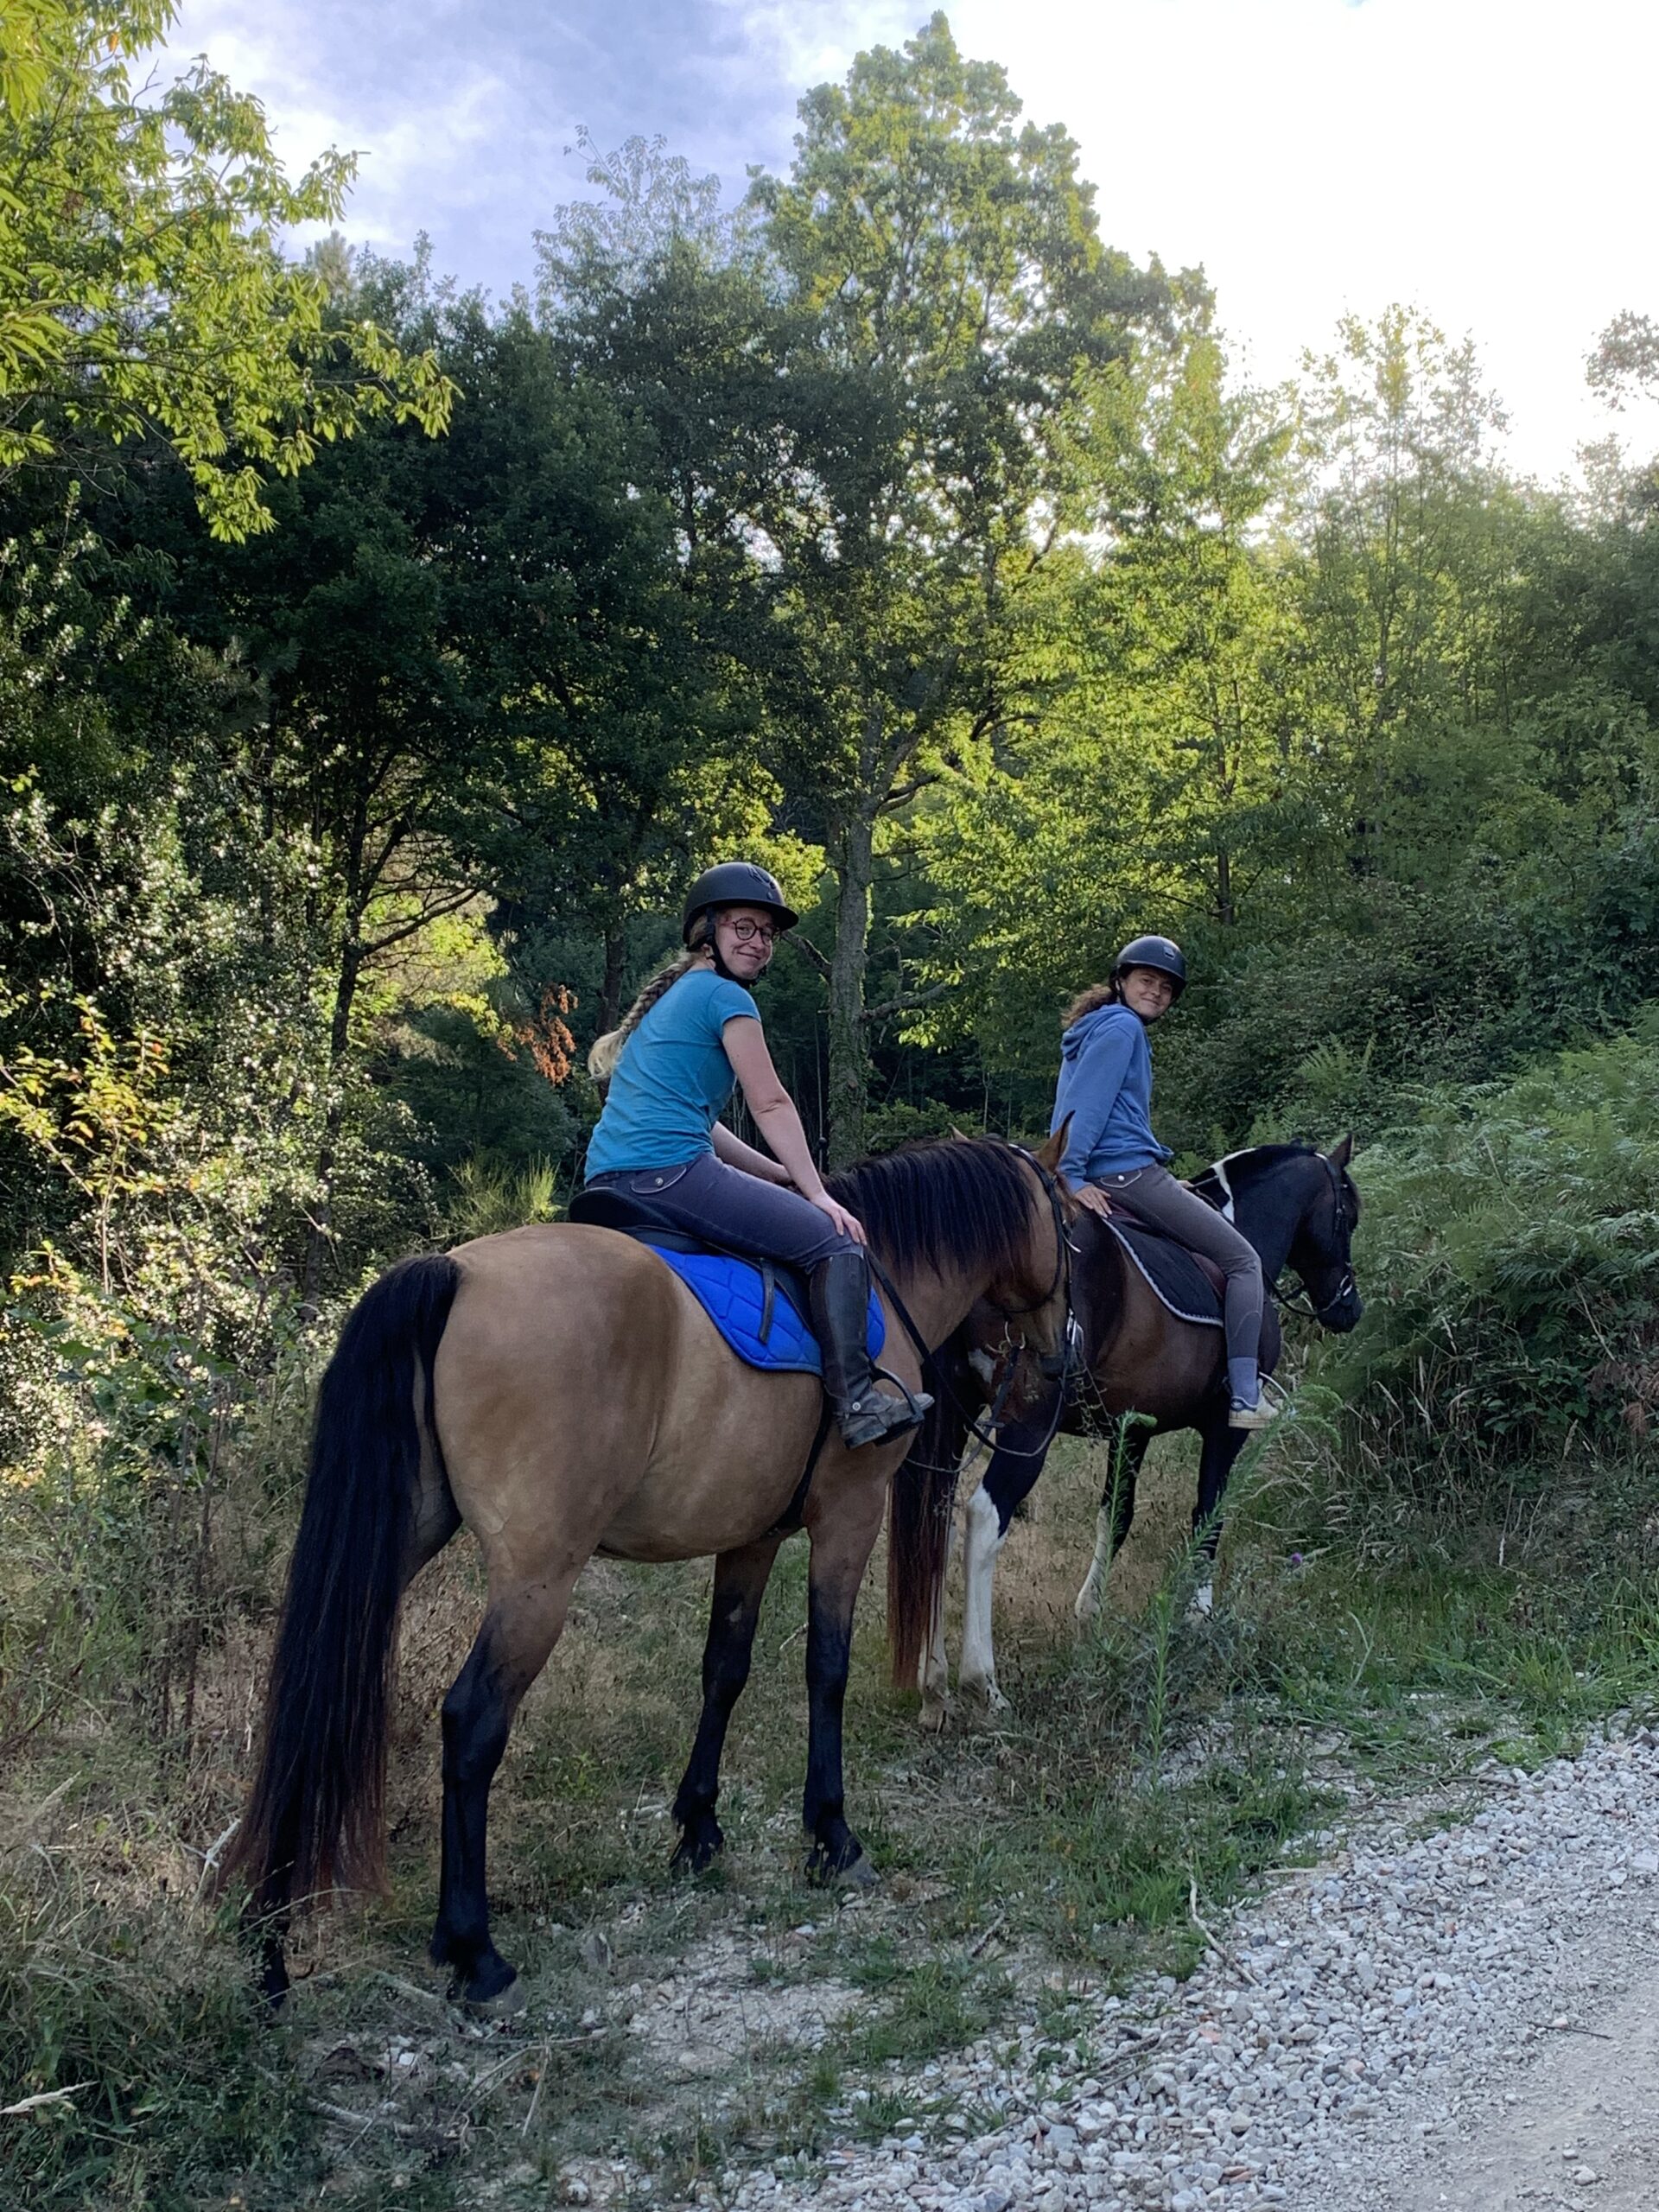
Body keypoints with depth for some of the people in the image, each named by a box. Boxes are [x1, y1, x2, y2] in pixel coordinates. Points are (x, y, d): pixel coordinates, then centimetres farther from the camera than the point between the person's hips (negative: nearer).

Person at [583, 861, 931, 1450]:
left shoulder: (670, 995, 25)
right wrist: (818, 1195, 0)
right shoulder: (725, 996, -3)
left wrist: (783, 1177, 21)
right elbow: (771, 1105, -5)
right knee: (835, 1242, -8)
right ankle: (857, 1401, -12)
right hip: (670, 1174, -10)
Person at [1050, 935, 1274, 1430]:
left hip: (1099, 1177, 10)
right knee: (1243, 1260, -4)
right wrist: (1071, 1176, -22)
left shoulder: (1099, 1028, 23)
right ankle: (1244, 1396, -15)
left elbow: (1072, 1109, 25)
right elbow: (1087, 1106, -17)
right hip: (1128, 1172, -10)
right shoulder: (1122, 1026, -7)